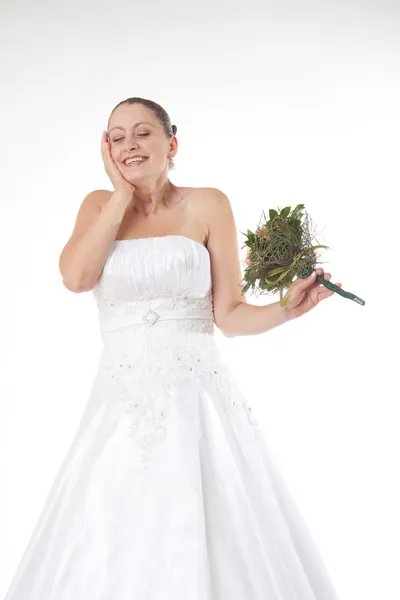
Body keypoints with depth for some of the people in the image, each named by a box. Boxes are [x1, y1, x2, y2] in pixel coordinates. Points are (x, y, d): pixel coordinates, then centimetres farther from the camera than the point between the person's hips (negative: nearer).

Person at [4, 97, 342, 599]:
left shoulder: (207, 206, 3)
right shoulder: (98, 206, 12)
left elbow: (229, 315, 2)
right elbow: (75, 276, -8)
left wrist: (288, 307, -15)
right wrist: (123, 194, -3)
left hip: (197, 401, -2)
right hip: (120, 405, 2)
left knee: (207, 548, -5)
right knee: (107, 559, 2)